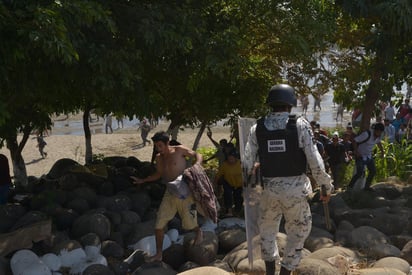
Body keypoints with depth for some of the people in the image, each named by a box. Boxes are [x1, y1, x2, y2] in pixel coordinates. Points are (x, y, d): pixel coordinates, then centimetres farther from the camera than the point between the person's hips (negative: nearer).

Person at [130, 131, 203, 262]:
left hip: (185, 193, -5)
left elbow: (198, 156, -6)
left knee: (189, 223, 5)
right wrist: (142, 180, 14)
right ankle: (159, 254, 15)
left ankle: (199, 232, 42)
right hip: (170, 194, 5)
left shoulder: (179, 150, -10)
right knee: (159, 224, 0)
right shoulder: (159, 158, 7)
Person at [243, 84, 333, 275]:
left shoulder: (257, 128, -2)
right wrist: (326, 185, 0)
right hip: (295, 189, -2)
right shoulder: (300, 125, -9)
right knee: (299, 232, 17)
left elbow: (247, 163, 0)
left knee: (267, 229, 26)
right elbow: (315, 161, -12)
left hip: (269, 189, 3)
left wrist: (256, 166, 24)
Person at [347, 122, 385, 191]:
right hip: (360, 156, -8)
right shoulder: (367, 134, -27)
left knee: (373, 171, 5)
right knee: (359, 173, -11)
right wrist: (356, 151, -28)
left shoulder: (379, 136, -4)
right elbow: (354, 141, -24)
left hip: (369, 156, 8)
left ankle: (367, 187, 21)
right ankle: (350, 186, 6)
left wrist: (382, 151, 11)